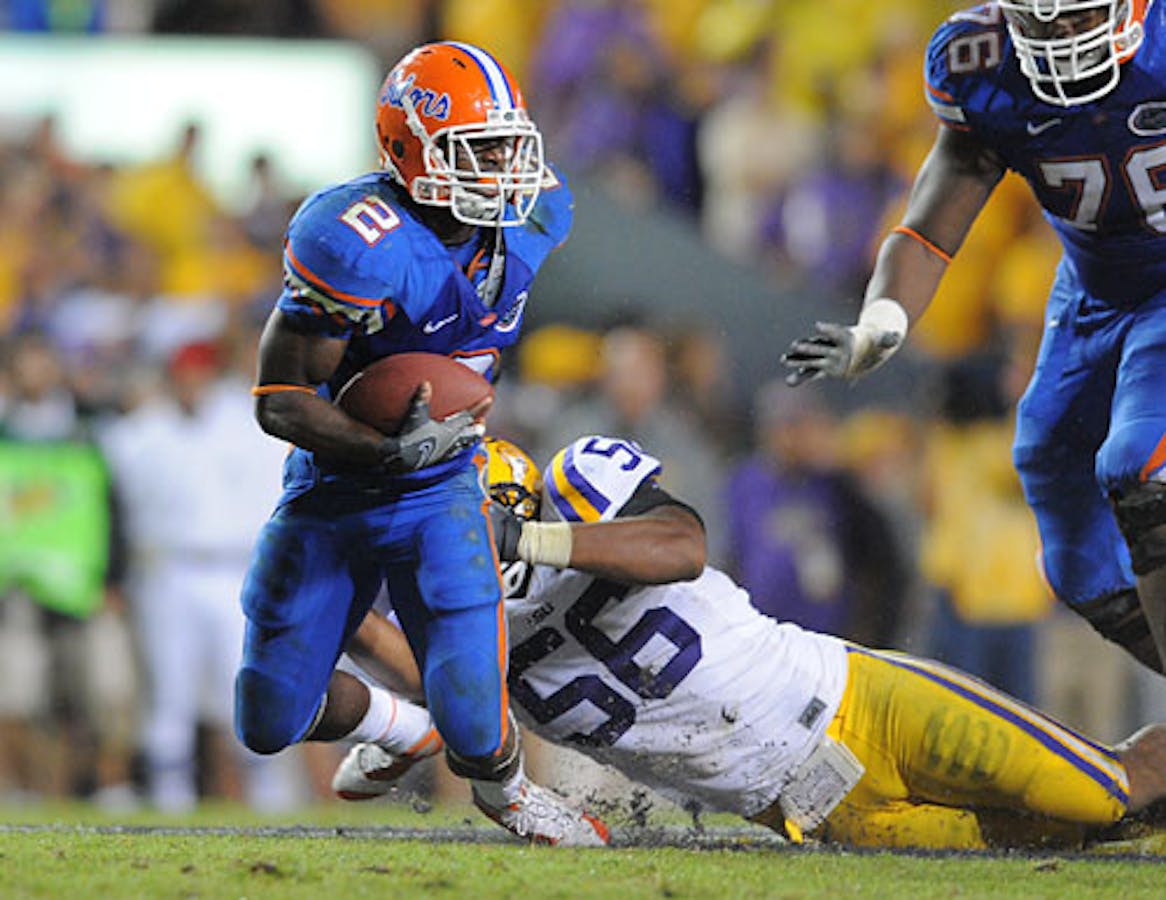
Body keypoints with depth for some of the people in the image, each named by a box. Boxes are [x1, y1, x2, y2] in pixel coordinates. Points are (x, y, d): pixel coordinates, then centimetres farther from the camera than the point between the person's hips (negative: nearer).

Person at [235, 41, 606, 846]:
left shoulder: (529, 220, -8)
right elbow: (280, 399, -25)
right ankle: (390, 727, 39)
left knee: (474, 727, -15)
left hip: (439, 492, 2)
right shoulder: (356, 242, -28)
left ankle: (505, 787, 22)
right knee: (271, 724, 6)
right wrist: (389, 450, -37)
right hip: (332, 489, -2)